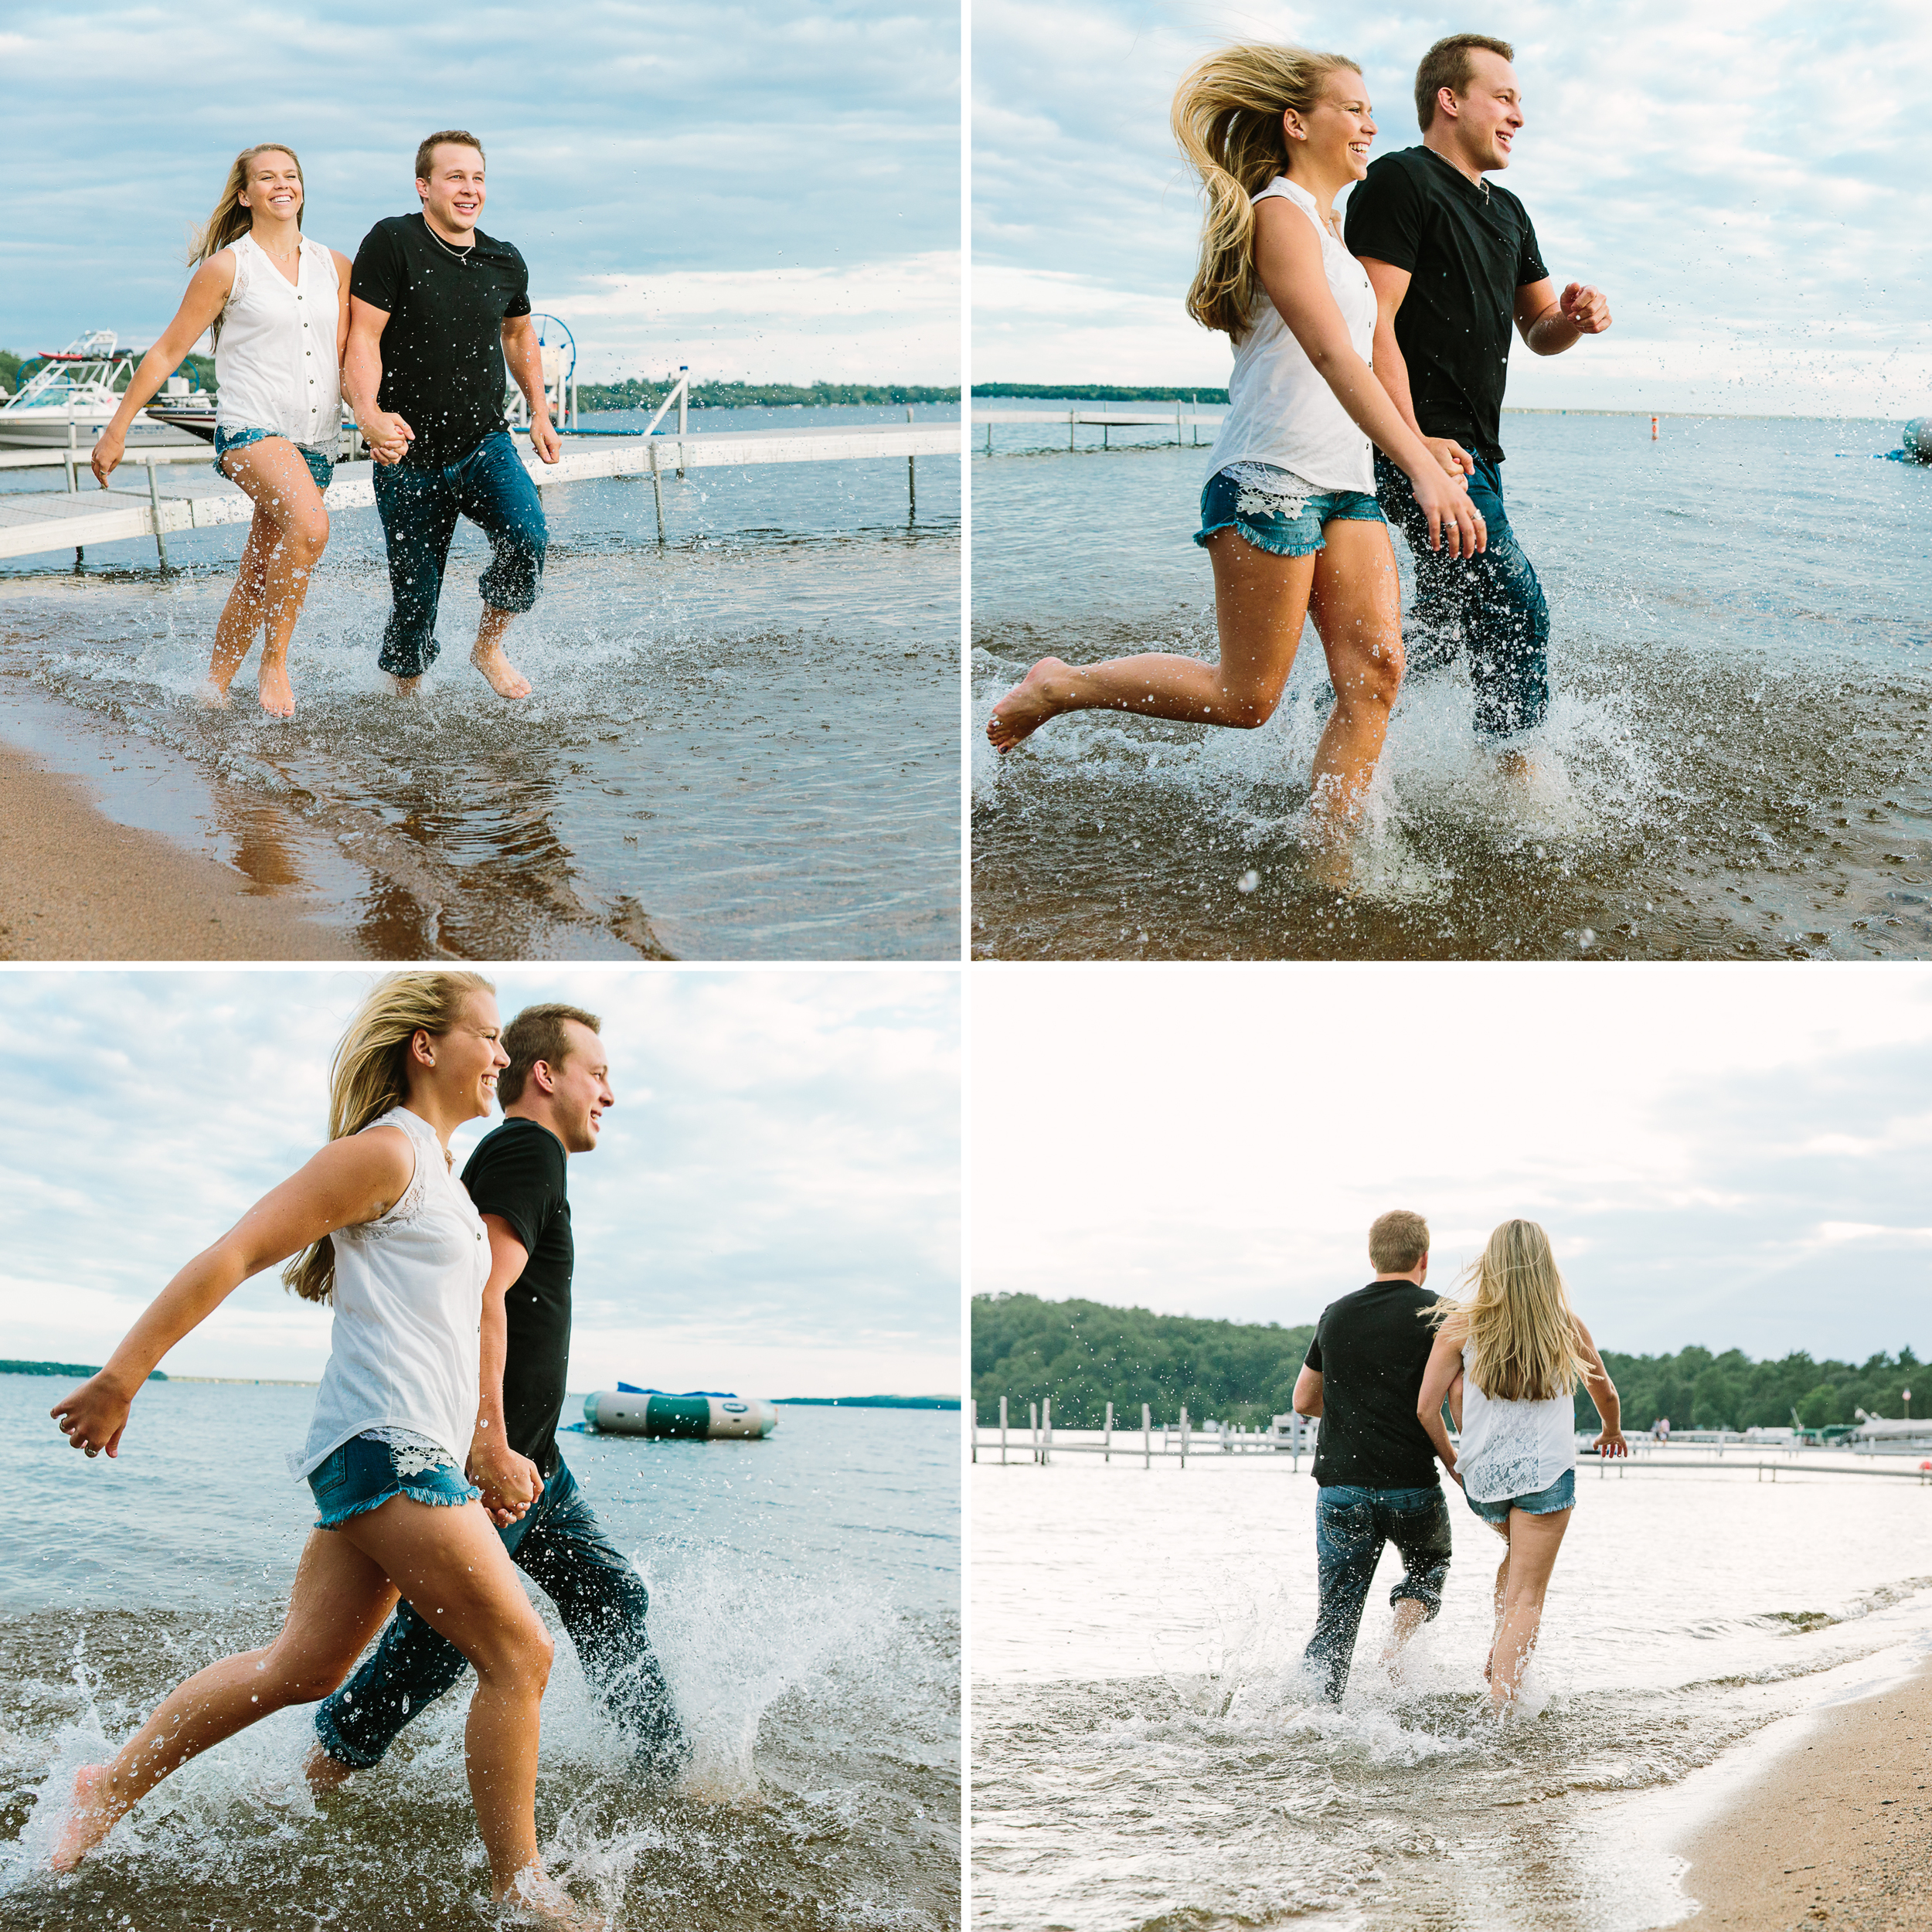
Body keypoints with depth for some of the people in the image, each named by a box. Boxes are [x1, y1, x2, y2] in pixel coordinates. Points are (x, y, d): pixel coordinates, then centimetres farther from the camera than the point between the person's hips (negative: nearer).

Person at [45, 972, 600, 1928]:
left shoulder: (433, 1167, 21)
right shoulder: (383, 1152, -10)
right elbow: (230, 1257, -13)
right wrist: (120, 1379, -15)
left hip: (411, 1451, 10)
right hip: (387, 1446, -10)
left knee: (302, 1666, 11)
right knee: (519, 1654, -8)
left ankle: (114, 1784, 21)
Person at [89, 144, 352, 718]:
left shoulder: (335, 266, 13)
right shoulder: (227, 267, 0)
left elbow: (348, 357, 17)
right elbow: (167, 352, 4)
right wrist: (117, 428, 4)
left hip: (316, 441, 5)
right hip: (249, 428, -5)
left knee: (258, 576, 8)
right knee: (309, 525, -32)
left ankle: (214, 690, 22)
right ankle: (273, 661, -19)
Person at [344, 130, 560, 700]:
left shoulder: (506, 262, 7)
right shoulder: (392, 242, -8)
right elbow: (363, 339, -13)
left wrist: (540, 414, 23)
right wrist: (369, 413, -29)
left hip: (485, 444, 3)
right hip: (410, 454, -3)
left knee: (527, 537, -25)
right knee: (415, 596, 1)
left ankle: (489, 644, 1)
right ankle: (403, 696, 28)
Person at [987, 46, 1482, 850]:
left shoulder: (1332, 227, 22)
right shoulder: (1280, 214, -10)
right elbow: (1331, 355, -22)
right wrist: (1423, 467, -31)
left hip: (1345, 484, 9)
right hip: (1269, 479, -9)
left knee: (1375, 669, -7)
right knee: (1245, 699, -4)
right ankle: (1059, 686, 11)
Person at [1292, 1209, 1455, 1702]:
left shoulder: (1335, 1315, 10)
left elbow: (1304, 1402, 18)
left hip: (1340, 1485, 3)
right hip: (1411, 1486, -3)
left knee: (1335, 1619, 8)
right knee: (1429, 1563, 26)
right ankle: (1399, 1642, 0)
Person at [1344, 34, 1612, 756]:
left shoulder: (1507, 212, 23)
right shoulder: (1400, 181, -7)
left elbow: (1537, 331, 25)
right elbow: (1372, 323, -16)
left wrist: (1571, 318, -1)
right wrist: (1413, 443, -26)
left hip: (1475, 451, 10)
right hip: (1423, 445, -10)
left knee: (1450, 625, 13)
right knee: (1514, 615, -15)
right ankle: (1516, 777, -8)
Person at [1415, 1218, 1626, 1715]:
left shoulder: (1461, 1326, -4)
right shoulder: (1567, 1327, -1)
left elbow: (1426, 1408, -6)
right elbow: (1604, 1391, 17)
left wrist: (1450, 1459, 12)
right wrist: (1612, 1431, 38)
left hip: (1481, 1477, 2)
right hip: (1546, 1473, -2)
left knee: (1520, 1553, 31)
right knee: (1527, 1594, 0)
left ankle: (1499, 1653, 20)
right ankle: (1502, 1701, -13)